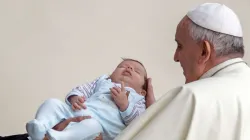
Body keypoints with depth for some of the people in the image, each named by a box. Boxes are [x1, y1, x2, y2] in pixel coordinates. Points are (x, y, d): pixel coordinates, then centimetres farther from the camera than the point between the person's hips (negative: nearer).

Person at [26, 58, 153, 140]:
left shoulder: (137, 99, 23)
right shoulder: (102, 81, 34)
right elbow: (81, 90, 22)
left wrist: (124, 104, -9)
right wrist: (75, 98, -2)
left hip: (99, 124, -5)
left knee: (91, 125, -38)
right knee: (53, 103, -13)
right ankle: (40, 126, -39)